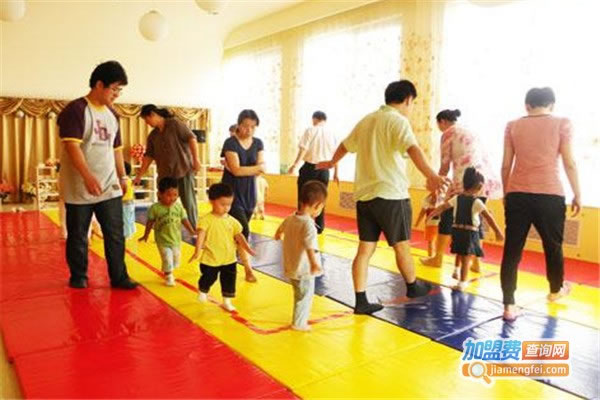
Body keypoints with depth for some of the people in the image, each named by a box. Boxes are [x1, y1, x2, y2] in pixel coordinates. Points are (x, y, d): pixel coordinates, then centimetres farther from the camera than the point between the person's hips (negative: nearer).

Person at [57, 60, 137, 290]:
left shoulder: (112, 115, 12)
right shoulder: (76, 110, -10)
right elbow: (72, 146, -19)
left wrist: (122, 177, 17)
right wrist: (88, 176, -29)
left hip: (109, 187, 6)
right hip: (80, 188, -5)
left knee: (115, 234, 4)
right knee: (78, 235, 8)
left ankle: (119, 277, 13)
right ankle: (78, 277, 24)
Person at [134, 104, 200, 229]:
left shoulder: (175, 124, -4)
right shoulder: (153, 135, 14)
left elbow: (191, 138, -10)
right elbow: (148, 156, 14)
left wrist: (196, 159, -19)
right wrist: (139, 175, 11)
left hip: (184, 170, -6)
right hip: (165, 174, 6)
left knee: (189, 203, -2)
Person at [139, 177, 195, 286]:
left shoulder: (179, 206, -7)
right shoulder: (155, 208, -15)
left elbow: (184, 220, 0)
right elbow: (150, 222, -3)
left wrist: (192, 231, -6)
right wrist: (146, 235, 5)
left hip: (176, 239, 4)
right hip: (163, 240, -4)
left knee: (176, 258, 17)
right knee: (167, 258, -6)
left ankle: (168, 272, 44)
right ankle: (168, 277, 18)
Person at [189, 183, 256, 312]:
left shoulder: (232, 221, 0)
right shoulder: (206, 220, -14)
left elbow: (239, 236, 1)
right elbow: (201, 235, -25)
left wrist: (248, 248, -10)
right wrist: (197, 250, -37)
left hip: (229, 259, 3)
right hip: (211, 259, -3)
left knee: (229, 280, 10)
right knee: (208, 278, 16)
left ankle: (227, 301, 29)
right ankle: (203, 292, 48)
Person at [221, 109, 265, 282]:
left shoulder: (258, 143, 4)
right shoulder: (230, 143, -12)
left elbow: (261, 169, -6)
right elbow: (236, 170, -21)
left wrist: (244, 170, -20)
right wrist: (256, 168, -14)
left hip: (249, 192, 5)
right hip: (232, 192, -5)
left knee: (237, 230, 12)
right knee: (243, 231, -8)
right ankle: (248, 269, 2)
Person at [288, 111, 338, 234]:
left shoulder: (310, 131, -3)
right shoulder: (330, 134, 8)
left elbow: (303, 149, -12)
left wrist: (295, 165, -10)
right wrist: (335, 174, 15)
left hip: (310, 168, -4)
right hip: (324, 170, 4)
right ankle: (319, 227, 17)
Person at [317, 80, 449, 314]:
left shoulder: (367, 120, 15)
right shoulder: (398, 121, -8)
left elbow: (345, 146, 29)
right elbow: (413, 149, -29)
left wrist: (332, 162, 49)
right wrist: (430, 175, -44)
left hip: (364, 194, 7)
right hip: (391, 195, -7)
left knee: (365, 249, 7)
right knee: (401, 245, 12)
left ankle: (361, 301, 9)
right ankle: (412, 287, 32)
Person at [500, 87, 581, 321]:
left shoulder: (513, 126, 8)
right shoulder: (562, 124, 3)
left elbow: (506, 165, 6)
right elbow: (569, 164, 0)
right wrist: (577, 195, 9)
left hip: (517, 195, 1)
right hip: (549, 195, -1)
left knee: (512, 251, 3)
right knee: (553, 246, 20)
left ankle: (509, 306, 0)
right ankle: (556, 289, 43)